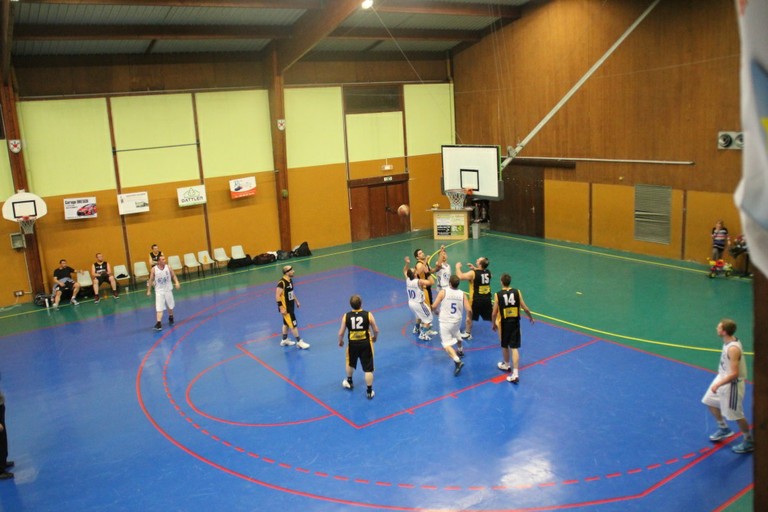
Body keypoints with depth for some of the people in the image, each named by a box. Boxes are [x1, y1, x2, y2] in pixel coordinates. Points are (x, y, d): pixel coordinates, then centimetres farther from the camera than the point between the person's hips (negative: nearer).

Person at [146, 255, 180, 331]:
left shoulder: (168, 268, -9)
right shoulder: (154, 269, -12)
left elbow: (173, 276, 0)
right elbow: (150, 280, -3)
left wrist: (177, 283, -19)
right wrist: (149, 290, 0)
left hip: (168, 290, 2)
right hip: (159, 291, -2)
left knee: (170, 306, 18)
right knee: (159, 308, -12)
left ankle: (170, 318, 43)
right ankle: (159, 323, -15)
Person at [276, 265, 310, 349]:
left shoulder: (290, 280, 4)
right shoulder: (282, 282, -24)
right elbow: (277, 296, -24)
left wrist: (296, 301, 22)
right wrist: (281, 308, -25)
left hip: (290, 306, 9)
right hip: (285, 307, -9)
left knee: (286, 323, 20)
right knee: (293, 324, -3)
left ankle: (284, 340, 34)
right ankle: (299, 342, 4)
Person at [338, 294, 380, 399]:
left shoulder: (346, 316, -10)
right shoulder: (368, 315, -14)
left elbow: (341, 333, -4)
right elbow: (376, 330, -6)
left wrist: (340, 341, 17)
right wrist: (374, 337, 16)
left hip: (353, 343, 2)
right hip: (365, 343, -2)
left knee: (350, 363, 30)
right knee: (368, 369, 7)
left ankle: (349, 382, 50)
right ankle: (369, 391, 13)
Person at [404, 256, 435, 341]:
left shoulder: (407, 280, -10)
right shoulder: (419, 282, -29)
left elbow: (405, 271, 11)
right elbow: (432, 282, -30)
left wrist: (407, 263, -1)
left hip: (411, 303, 7)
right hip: (418, 304, -7)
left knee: (419, 316, 34)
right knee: (428, 318, 8)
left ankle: (417, 329, 51)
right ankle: (423, 335, 4)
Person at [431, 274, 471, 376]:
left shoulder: (443, 292, -12)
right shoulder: (462, 294, -4)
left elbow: (434, 307, -12)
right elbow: (469, 310, -9)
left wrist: (436, 311, 11)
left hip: (445, 322, -5)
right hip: (457, 321, 5)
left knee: (446, 344, -4)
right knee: (457, 334, 36)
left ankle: (458, 361, -23)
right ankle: (460, 350, 58)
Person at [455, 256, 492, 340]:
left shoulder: (473, 273, -18)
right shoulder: (488, 272, 0)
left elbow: (460, 276, -22)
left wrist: (458, 267, -6)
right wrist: (474, 268, 19)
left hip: (476, 299, -4)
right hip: (487, 299, 4)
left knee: (469, 316, 16)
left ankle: (467, 333, 25)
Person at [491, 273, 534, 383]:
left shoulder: (498, 294, -11)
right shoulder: (517, 292, -6)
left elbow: (494, 313, -8)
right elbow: (525, 308, -4)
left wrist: (493, 323, 9)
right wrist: (531, 317, 15)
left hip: (504, 324, -1)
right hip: (515, 323, 1)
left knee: (505, 346, 21)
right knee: (514, 348, 2)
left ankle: (506, 365, 42)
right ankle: (515, 373, -5)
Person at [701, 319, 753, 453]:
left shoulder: (733, 349, -32)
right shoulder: (728, 342, -4)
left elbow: (734, 374, -31)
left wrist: (718, 385, -26)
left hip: (731, 383, -10)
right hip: (722, 377, 10)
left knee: (735, 415, 5)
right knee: (710, 402, 22)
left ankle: (749, 442, 26)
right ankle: (724, 429, 40)